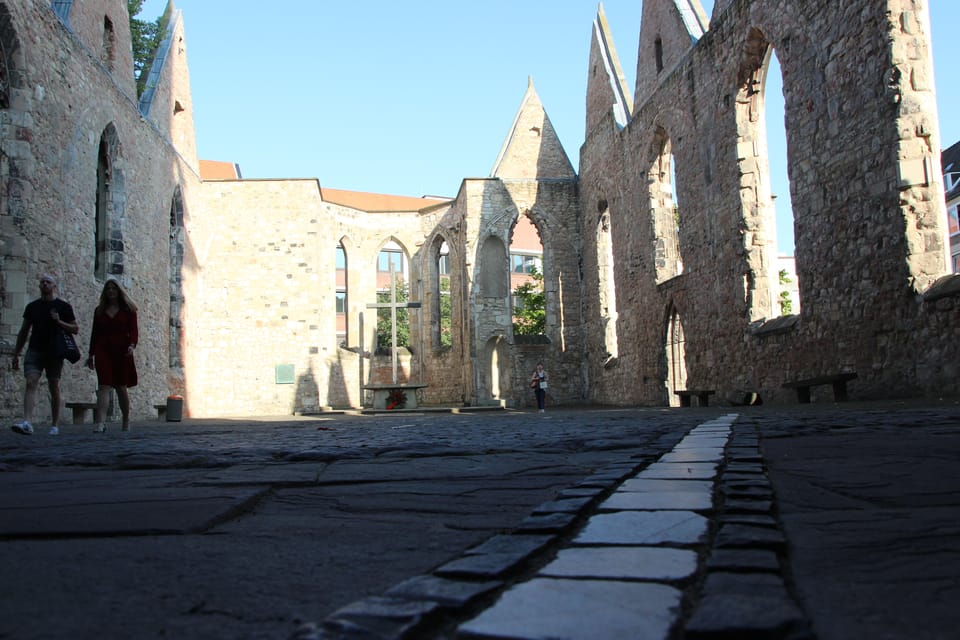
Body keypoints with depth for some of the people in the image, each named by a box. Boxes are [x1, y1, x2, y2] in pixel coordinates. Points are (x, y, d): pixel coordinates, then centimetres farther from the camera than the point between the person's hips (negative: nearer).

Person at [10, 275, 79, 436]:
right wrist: (16, 354, 12)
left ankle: (55, 425, 13)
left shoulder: (63, 307, 4)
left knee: (54, 389, 3)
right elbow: (23, 332, 15)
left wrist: (59, 322, -13)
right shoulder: (32, 306, 11)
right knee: (31, 383, -15)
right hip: (34, 350, 2)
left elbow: (75, 329, 4)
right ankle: (27, 422, -26)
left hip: (54, 353, -1)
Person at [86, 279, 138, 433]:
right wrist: (91, 354, 13)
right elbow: (94, 333, 16)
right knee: (104, 386, -11)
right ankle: (100, 422, -21)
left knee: (121, 387, 6)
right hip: (103, 351, 2)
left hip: (122, 351, -1)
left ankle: (126, 420, 21)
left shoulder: (128, 309, 7)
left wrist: (132, 345, -20)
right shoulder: (99, 310, 15)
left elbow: (133, 330, -2)